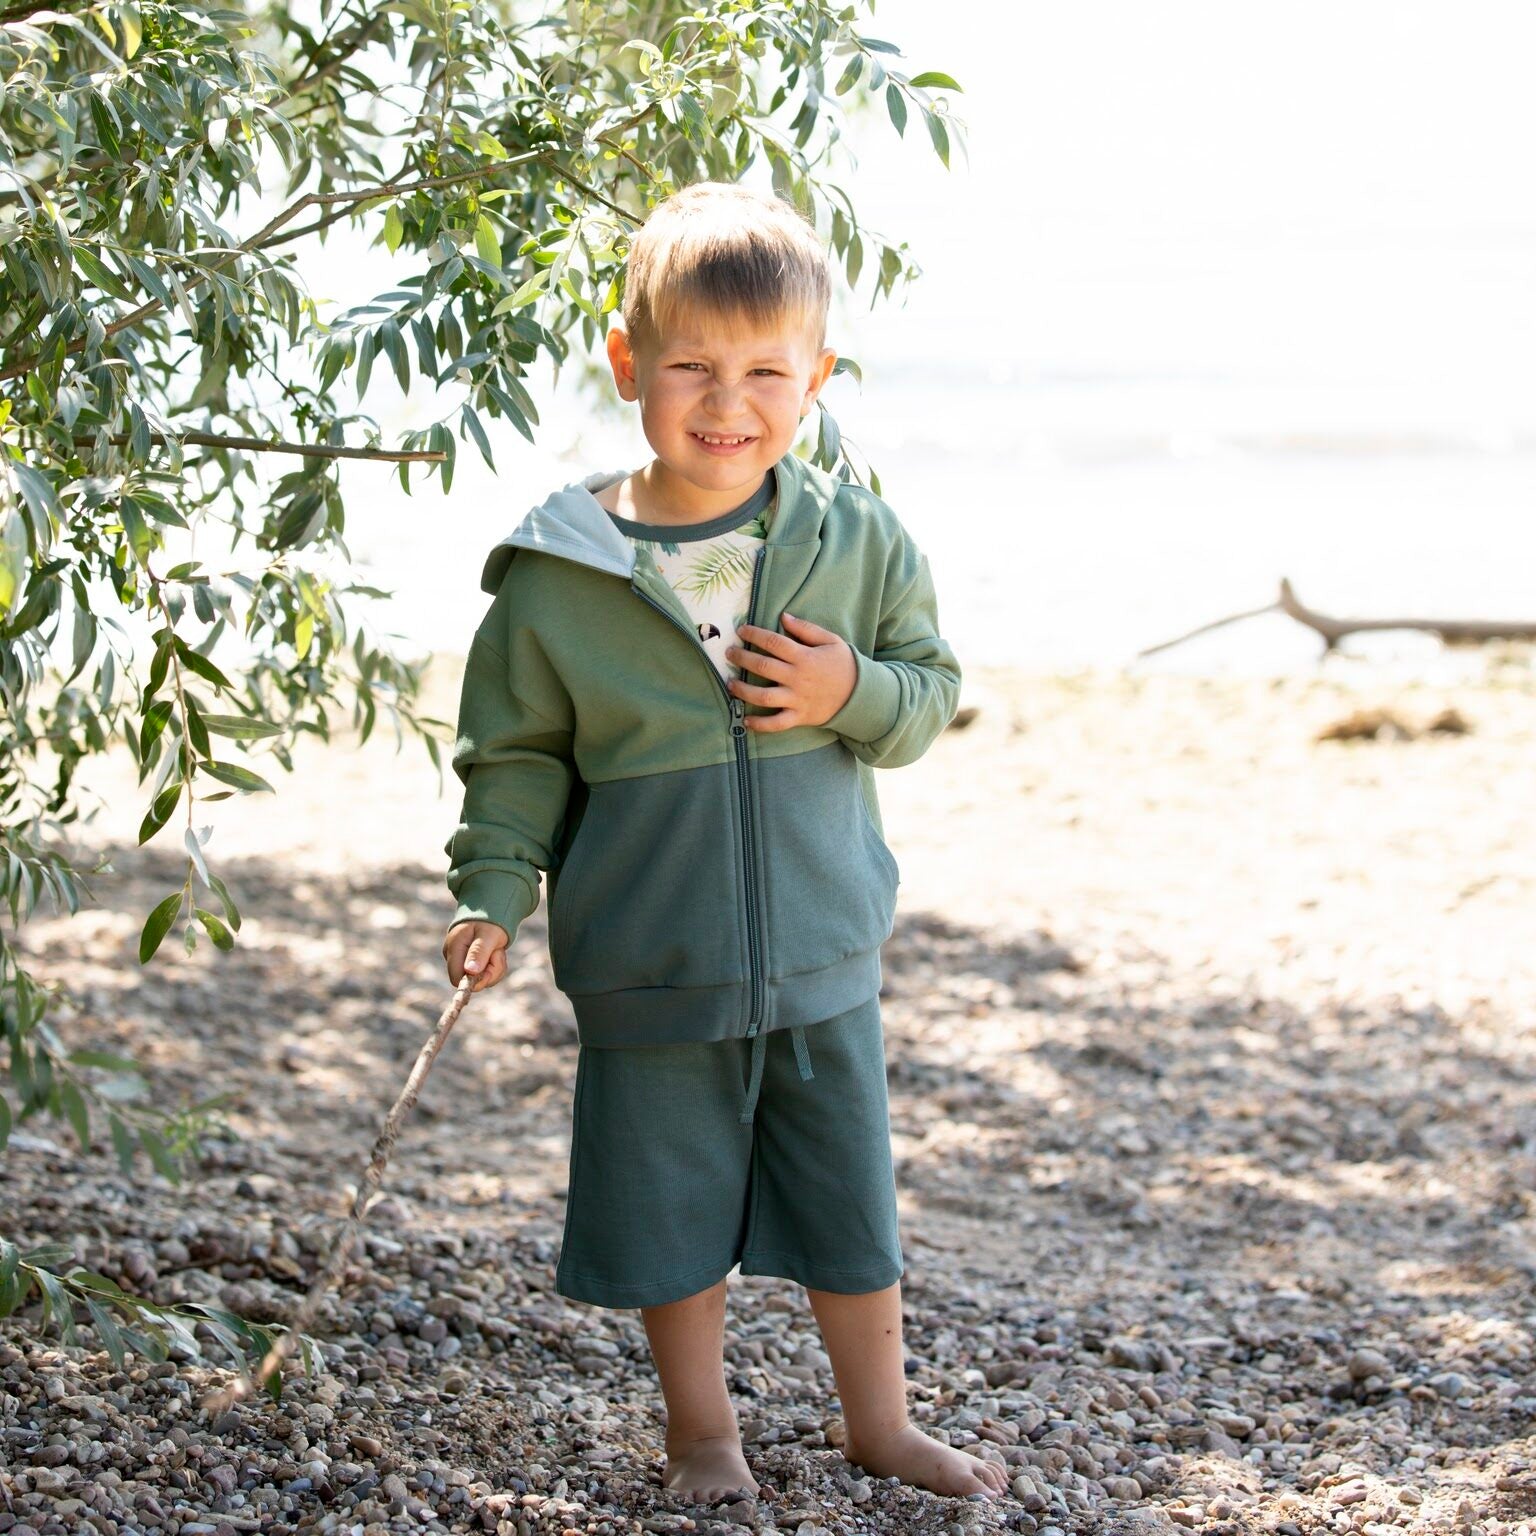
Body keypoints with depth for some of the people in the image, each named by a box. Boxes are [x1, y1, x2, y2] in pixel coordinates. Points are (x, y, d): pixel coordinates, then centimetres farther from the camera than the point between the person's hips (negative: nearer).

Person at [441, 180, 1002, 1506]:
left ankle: (881, 1423, 36)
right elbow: (515, 753, -1)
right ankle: (702, 1428, 36)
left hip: (824, 960, 1)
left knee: (852, 1206, 14)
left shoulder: (858, 540, -6)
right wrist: (493, 896, -11)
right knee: (672, 1207, 13)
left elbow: (933, 692, 3)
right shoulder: (555, 572, -9)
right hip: (650, 974, -1)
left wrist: (854, 693, -18)